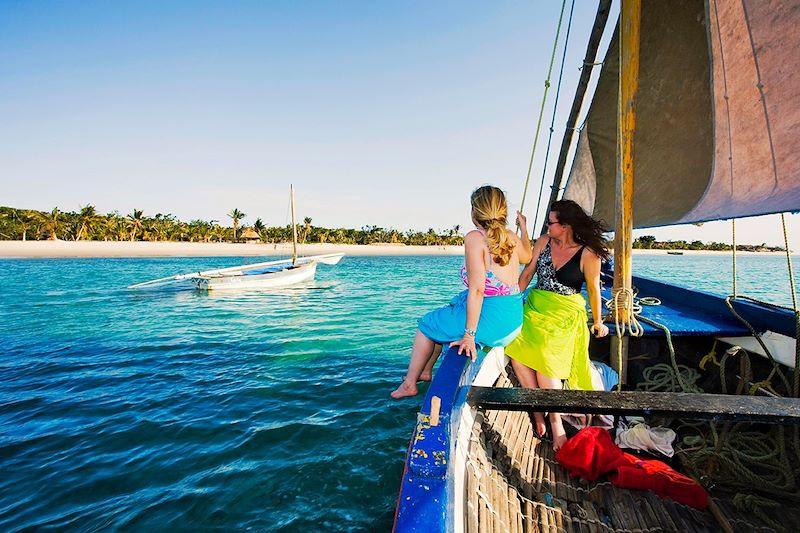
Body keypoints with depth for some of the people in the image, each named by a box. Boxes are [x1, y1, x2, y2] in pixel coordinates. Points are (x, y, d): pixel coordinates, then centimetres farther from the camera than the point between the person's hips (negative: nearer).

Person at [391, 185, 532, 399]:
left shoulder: (475, 237, -15)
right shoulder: (511, 237, 6)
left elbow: (477, 289, -22)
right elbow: (527, 256, 30)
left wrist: (469, 334, -19)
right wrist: (523, 227, 45)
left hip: (490, 319, -8)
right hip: (514, 319, 8)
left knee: (427, 324, 17)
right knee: (444, 315, 30)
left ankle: (409, 384, 28)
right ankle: (425, 370, 43)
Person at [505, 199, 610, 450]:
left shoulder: (588, 254, -10)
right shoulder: (543, 241, 2)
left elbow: (593, 289, 1)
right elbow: (527, 273, 6)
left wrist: (598, 322, 11)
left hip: (565, 316, -4)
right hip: (535, 307, 5)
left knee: (545, 362, -14)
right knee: (517, 352, -14)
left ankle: (555, 421, 11)